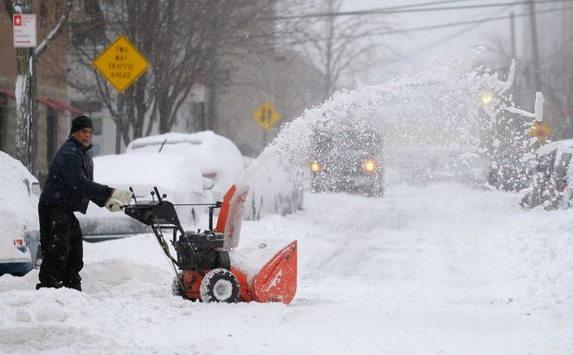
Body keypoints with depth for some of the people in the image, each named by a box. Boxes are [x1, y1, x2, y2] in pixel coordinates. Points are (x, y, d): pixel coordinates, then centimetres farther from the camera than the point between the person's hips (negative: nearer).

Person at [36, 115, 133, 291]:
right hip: (53, 209, -10)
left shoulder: (85, 153, 17)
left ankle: (73, 288, 19)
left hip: (68, 211, 10)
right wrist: (111, 192, -33)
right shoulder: (69, 154, -17)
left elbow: (87, 185, 22)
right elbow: (80, 184, -28)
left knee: (75, 256, 13)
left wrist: (106, 201, 6)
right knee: (56, 252, -13)